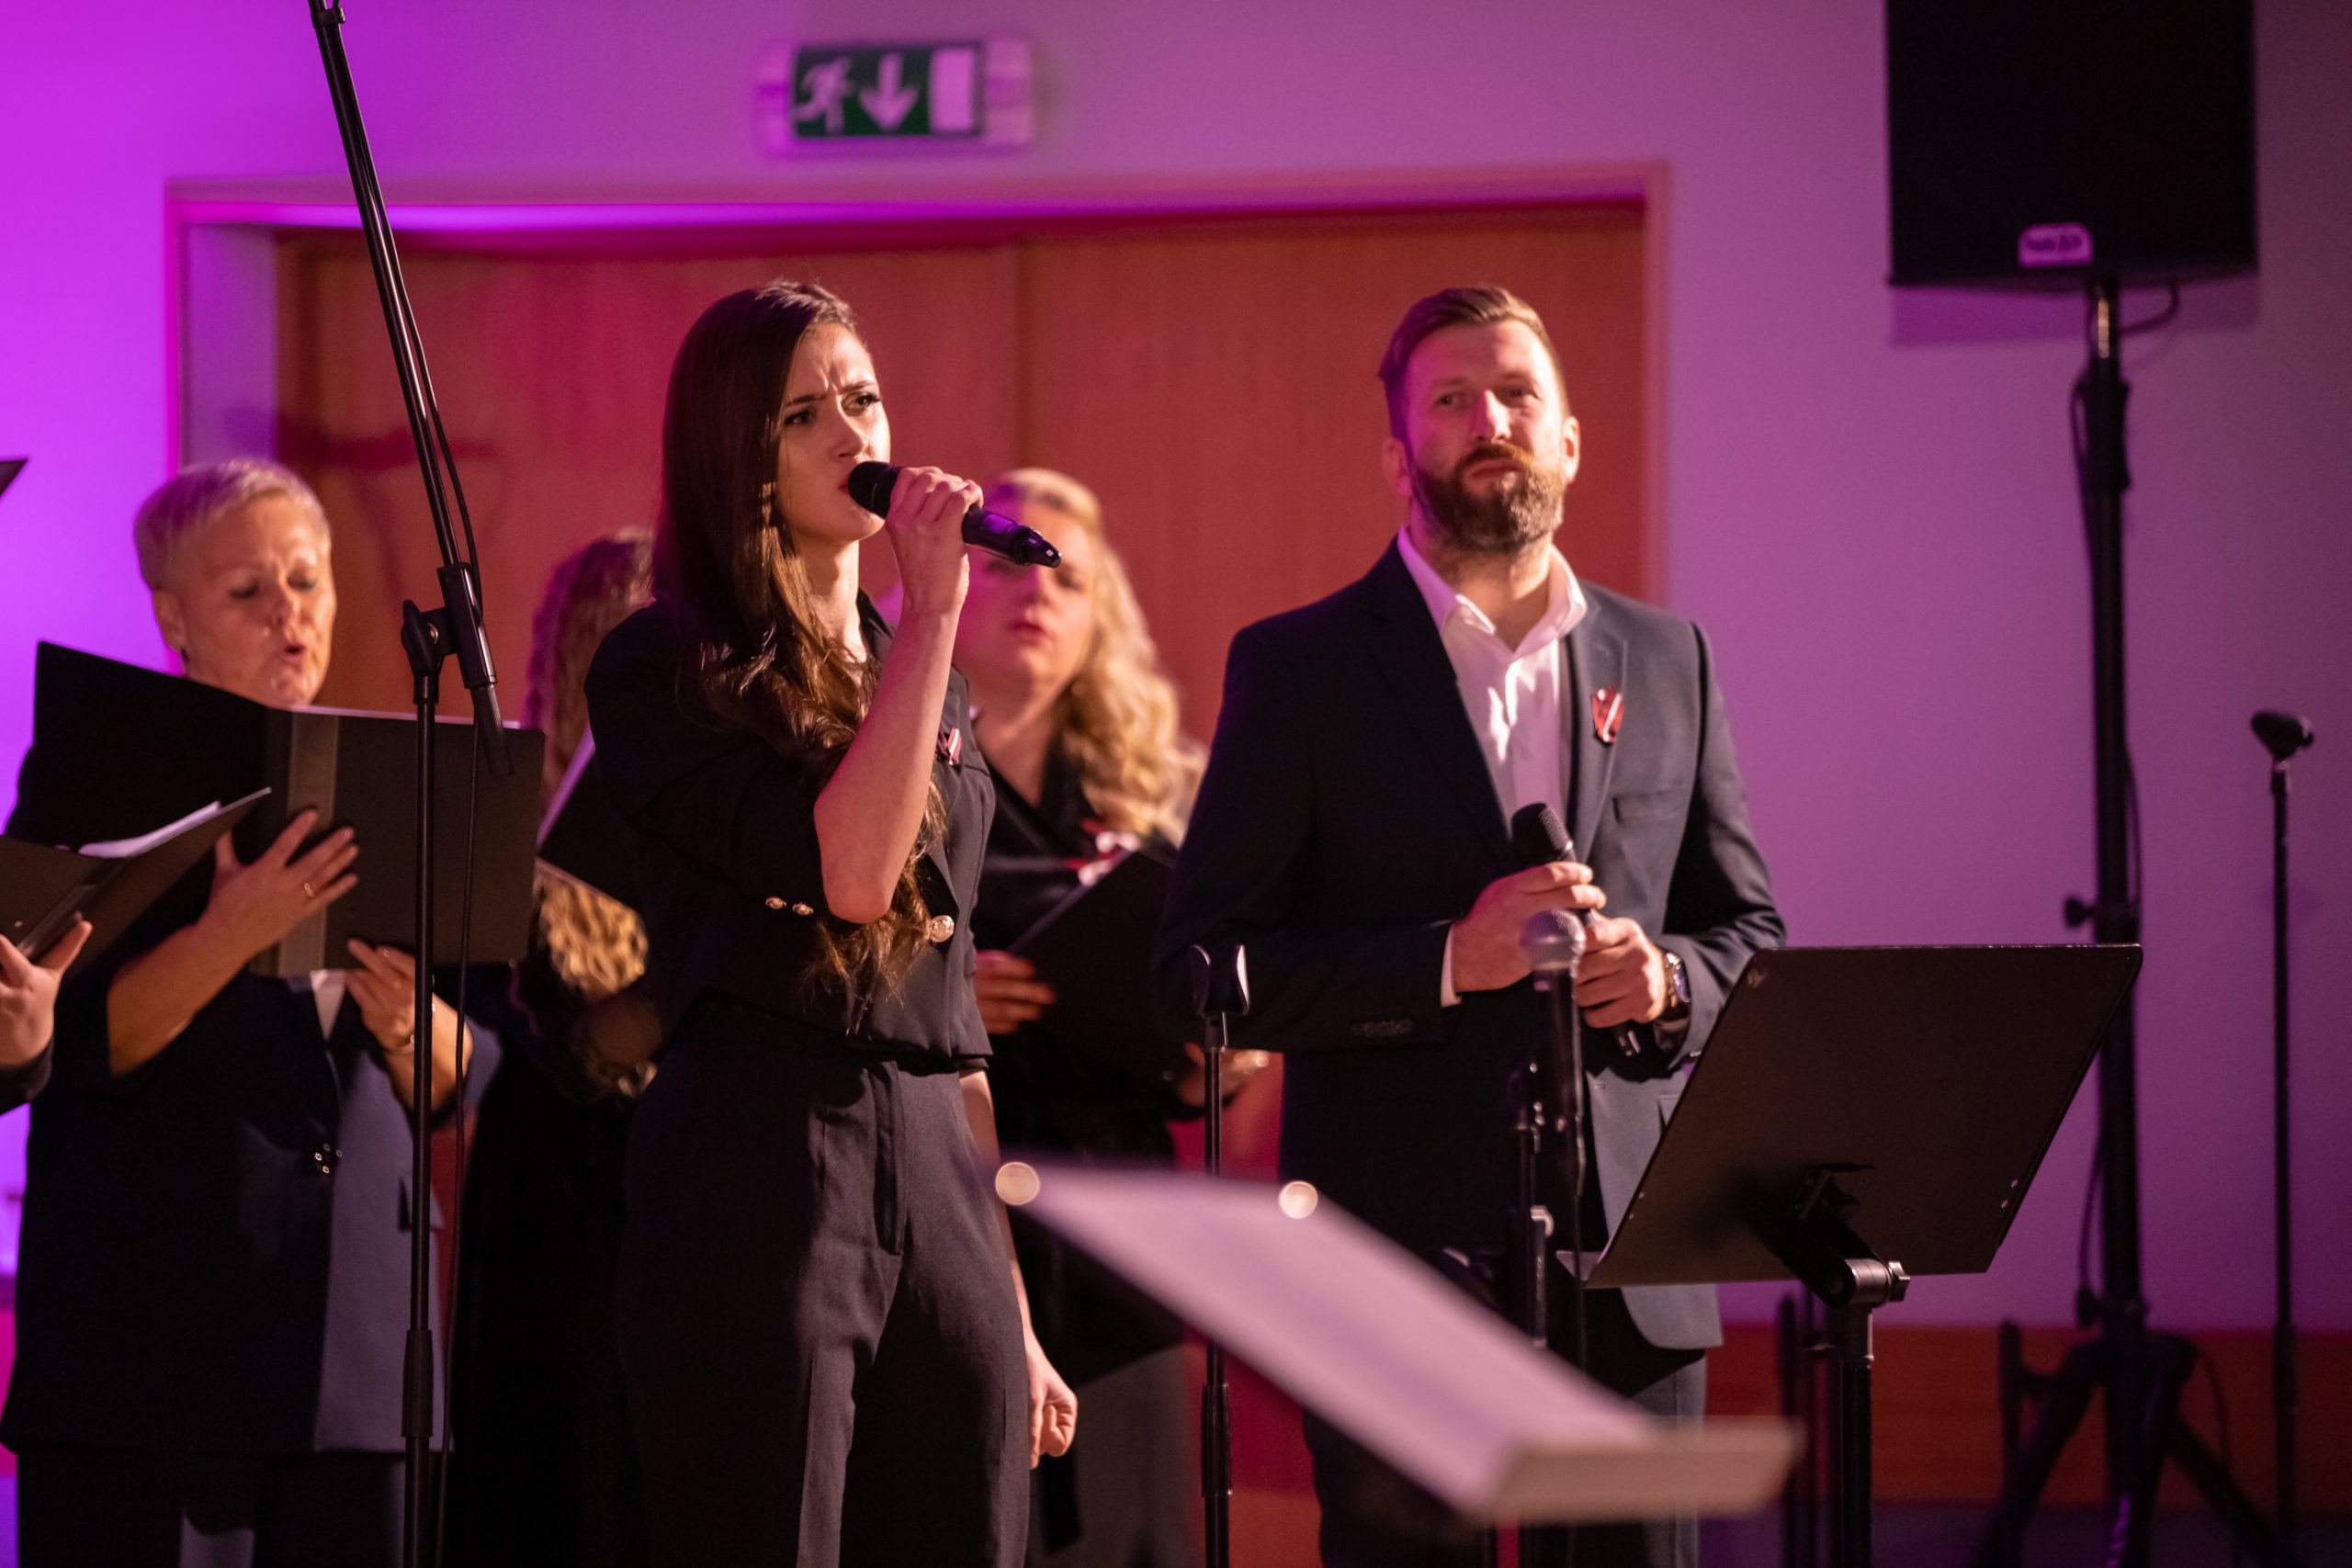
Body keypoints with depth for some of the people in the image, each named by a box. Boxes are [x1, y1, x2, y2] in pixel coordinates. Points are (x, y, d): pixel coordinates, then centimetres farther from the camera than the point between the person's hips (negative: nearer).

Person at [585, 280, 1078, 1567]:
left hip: (938, 1178, 6)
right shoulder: (661, 671, -1)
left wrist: (1017, 1318, 19)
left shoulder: (933, 694, 20)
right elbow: (848, 870, -15)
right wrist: (932, 610, -10)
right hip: (755, 1172, -6)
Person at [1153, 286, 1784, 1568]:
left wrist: (1670, 979, -5)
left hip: (1624, 1259, 3)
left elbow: (1750, 926, 19)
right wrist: (1446, 962, -17)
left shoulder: (1667, 659, 13)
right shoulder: (1300, 670, 2)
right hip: (1401, 1255, -3)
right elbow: (1199, 970, -5)